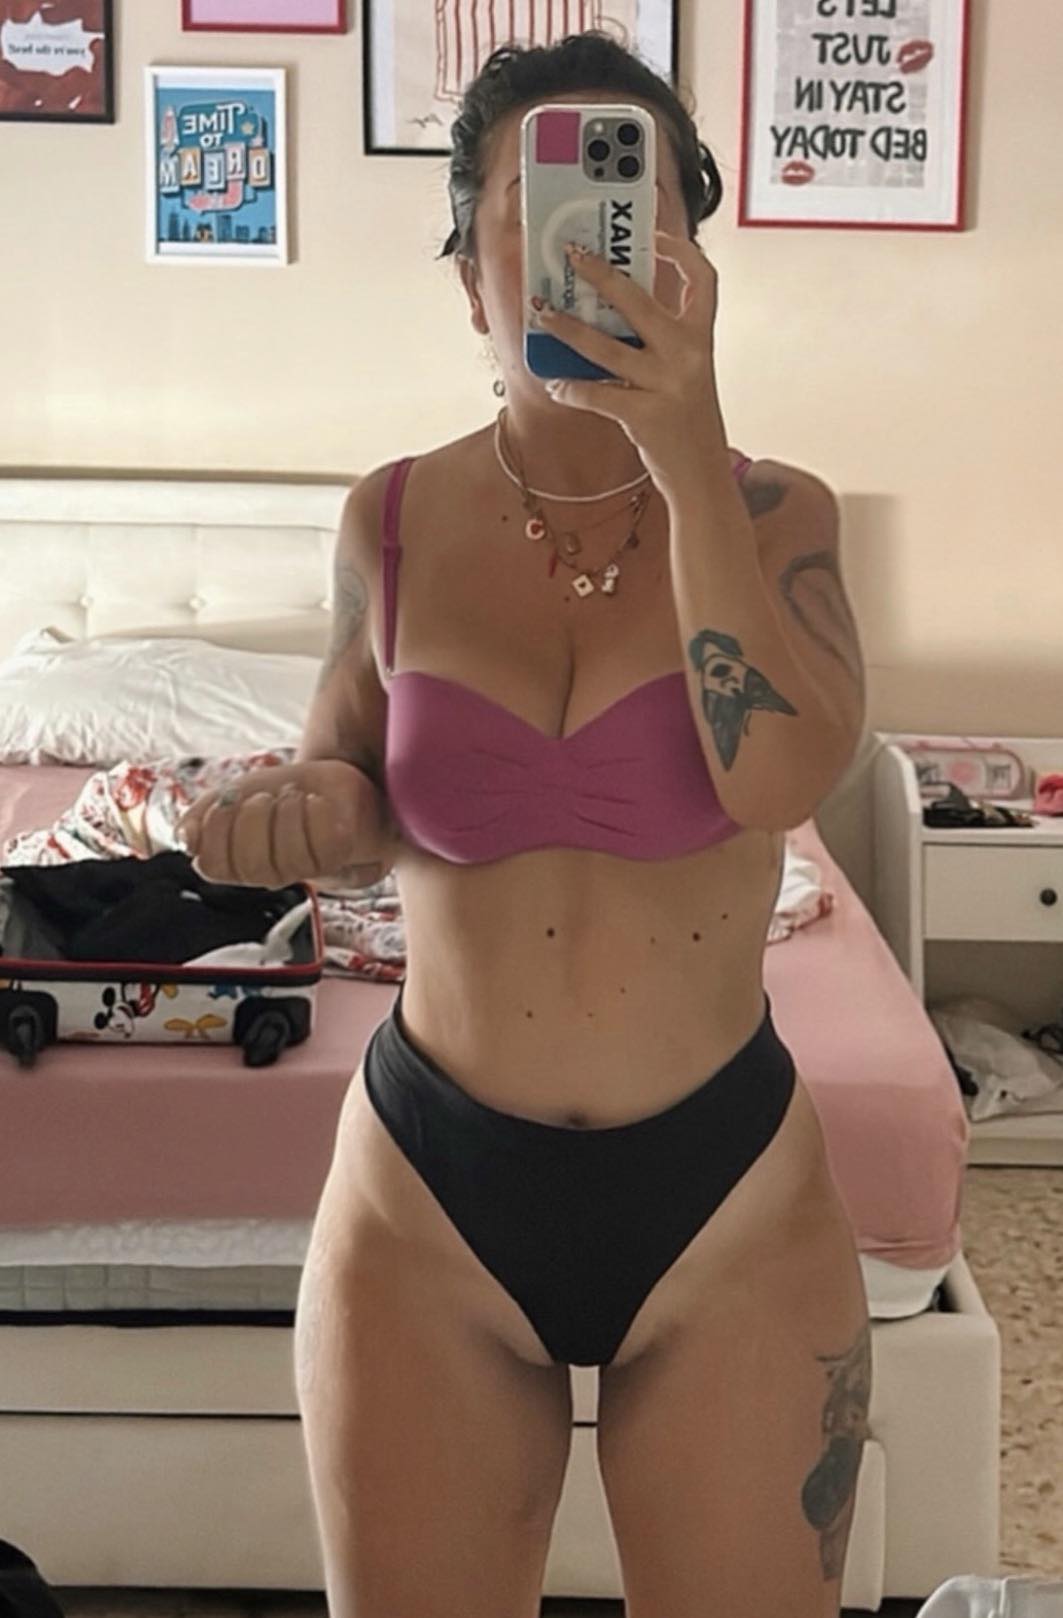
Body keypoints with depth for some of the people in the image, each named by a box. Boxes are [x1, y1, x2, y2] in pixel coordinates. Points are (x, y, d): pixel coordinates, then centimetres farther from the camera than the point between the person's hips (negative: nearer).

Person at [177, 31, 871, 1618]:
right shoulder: (392, 519, -3)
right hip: (429, 1189, 1)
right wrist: (304, 811, -13)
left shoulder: (765, 510, -7)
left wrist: (684, 450, -32)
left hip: (727, 1193, -1)